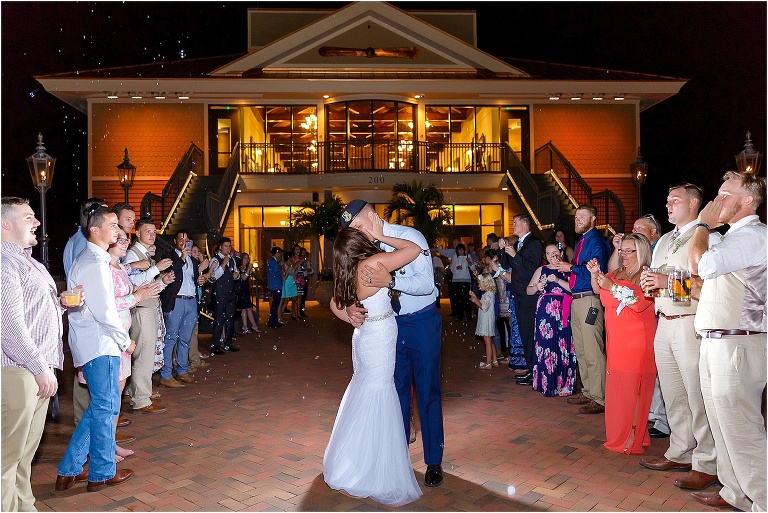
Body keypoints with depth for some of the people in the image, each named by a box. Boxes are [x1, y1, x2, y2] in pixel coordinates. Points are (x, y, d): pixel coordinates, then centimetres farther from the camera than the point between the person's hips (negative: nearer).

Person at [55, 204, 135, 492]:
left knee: (99, 407, 16)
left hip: (92, 344, 10)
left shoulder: (88, 259, 16)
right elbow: (104, 312, -20)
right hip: (100, 347, -10)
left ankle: (68, 471, 23)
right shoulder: (94, 263, -17)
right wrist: (126, 339, -9)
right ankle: (102, 473, 16)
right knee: (105, 407, 2)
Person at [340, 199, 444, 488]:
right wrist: (351, 307, -23)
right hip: (391, 325, 5)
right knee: (397, 391, 15)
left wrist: (390, 281, -38)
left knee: (428, 392, 5)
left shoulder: (410, 237, -16)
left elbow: (427, 283, -24)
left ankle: (434, 461, 21)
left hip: (423, 323, -5)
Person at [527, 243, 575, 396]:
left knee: (563, 346, -3)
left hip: (563, 314, -1)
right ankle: (547, 383, 8)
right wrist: (537, 287, -6)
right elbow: (528, 291, 14)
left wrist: (558, 280, -15)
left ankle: (564, 383, 7)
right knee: (546, 345, -2)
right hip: (545, 313, 2)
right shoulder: (541, 270, 14)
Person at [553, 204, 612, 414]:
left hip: (589, 300, -10)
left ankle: (600, 399, -2)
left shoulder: (597, 242, -9)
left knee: (593, 352, -8)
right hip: (576, 300, 10)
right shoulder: (580, 243, 21)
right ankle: (588, 392, 26)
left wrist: (571, 267, -14)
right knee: (581, 351, 15)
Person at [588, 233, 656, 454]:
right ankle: (618, 434, 16)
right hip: (615, 339, 7)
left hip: (637, 340, -7)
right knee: (616, 387, 7)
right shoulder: (617, 273, 16)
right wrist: (595, 273, -4)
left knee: (632, 388, -4)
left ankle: (632, 438, 4)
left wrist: (613, 287, -21)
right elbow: (598, 290, 13)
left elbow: (640, 303, -19)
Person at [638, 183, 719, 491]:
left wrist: (669, 280, -20)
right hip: (664, 324, 8)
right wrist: (647, 282, 3)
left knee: (698, 397, -4)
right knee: (672, 395, 13)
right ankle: (680, 454, 24)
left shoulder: (707, 237, -6)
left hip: (691, 325, -8)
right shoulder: (663, 241, 20)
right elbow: (654, 278, 25)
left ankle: (707, 465, 6)